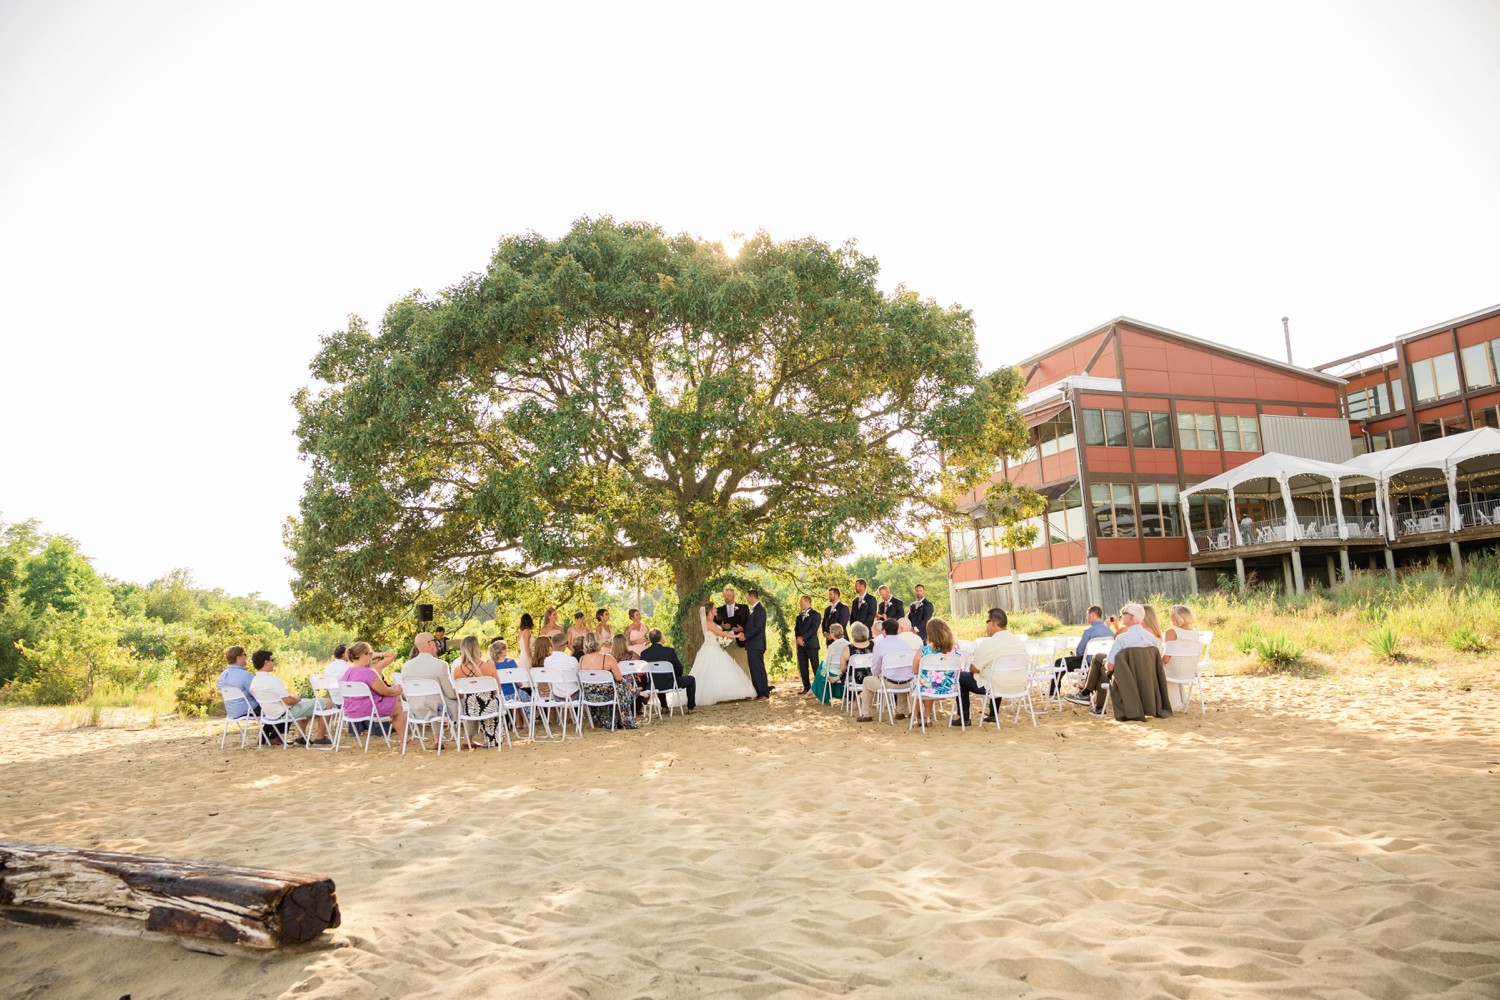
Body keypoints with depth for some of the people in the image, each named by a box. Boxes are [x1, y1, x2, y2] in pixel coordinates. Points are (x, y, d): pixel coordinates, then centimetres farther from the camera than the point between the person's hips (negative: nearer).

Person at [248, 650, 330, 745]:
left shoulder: (253, 681, 2)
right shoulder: (272, 680, -26)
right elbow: (288, 701, -26)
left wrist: (294, 698, 14)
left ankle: (301, 738, 29)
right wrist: (297, 699, -4)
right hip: (283, 713, -10)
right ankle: (320, 738, 0)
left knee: (306, 702, 33)